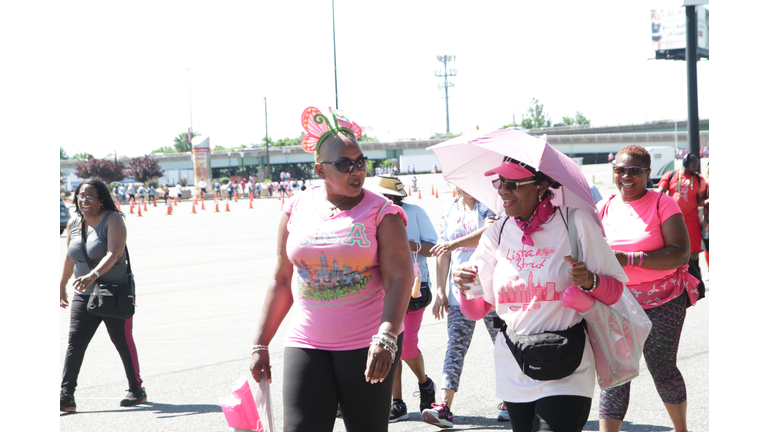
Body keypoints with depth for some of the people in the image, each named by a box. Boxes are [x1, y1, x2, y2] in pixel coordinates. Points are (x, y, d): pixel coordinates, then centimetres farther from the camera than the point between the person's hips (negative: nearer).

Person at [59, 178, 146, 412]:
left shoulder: (113, 219, -13)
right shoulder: (73, 223, 6)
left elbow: (113, 254, -27)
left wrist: (93, 275, -41)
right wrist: (62, 286, 26)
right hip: (84, 295, 5)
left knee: (123, 341, 5)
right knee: (75, 342, -8)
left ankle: (137, 390, 21)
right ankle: (66, 396, -13)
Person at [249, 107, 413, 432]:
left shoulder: (381, 213, -3)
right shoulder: (297, 210, 7)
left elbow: (400, 278, -12)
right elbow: (281, 282, 12)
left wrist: (386, 338, -27)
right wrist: (260, 345, 9)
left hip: (366, 344, -2)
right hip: (306, 344, 2)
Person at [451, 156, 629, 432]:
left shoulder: (575, 222, -5)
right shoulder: (498, 233, 6)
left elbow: (614, 292, -2)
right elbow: (477, 310, 7)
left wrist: (590, 281, -23)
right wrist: (464, 287, -13)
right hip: (512, 368, 4)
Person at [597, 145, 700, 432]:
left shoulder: (662, 204, -6)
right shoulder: (604, 209, 7)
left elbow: (681, 253, -16)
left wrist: (629, 259, -23)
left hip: (662, 303, -3)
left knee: (662, 369, 8)